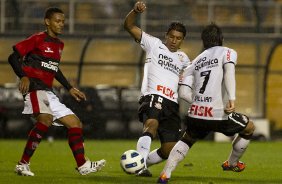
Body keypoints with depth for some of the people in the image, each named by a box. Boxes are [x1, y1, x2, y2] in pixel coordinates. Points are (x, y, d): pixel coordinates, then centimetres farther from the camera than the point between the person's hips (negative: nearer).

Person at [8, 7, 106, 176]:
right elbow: (13, 57, -8)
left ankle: (83, 165, 12)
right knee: (46, 119, -32)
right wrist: (23, 77, -23)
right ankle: (23, 164, -28)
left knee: (75, 123, 7)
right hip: (35, 88, -9)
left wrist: (70, 88, 28)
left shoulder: (59, 44, 19)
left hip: (49, 93, 9)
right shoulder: (38, 39, -6)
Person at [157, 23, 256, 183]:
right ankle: (232, 163, 39)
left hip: (196, 115, 4)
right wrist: (232, 98, -27)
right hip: (219, 115, -4)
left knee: (187, 139, 31)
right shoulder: (228, 52, 7)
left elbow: (184, 93, 9)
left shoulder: (195, 62, 19)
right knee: (249, 128, 23)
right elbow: (229, 71, -17)